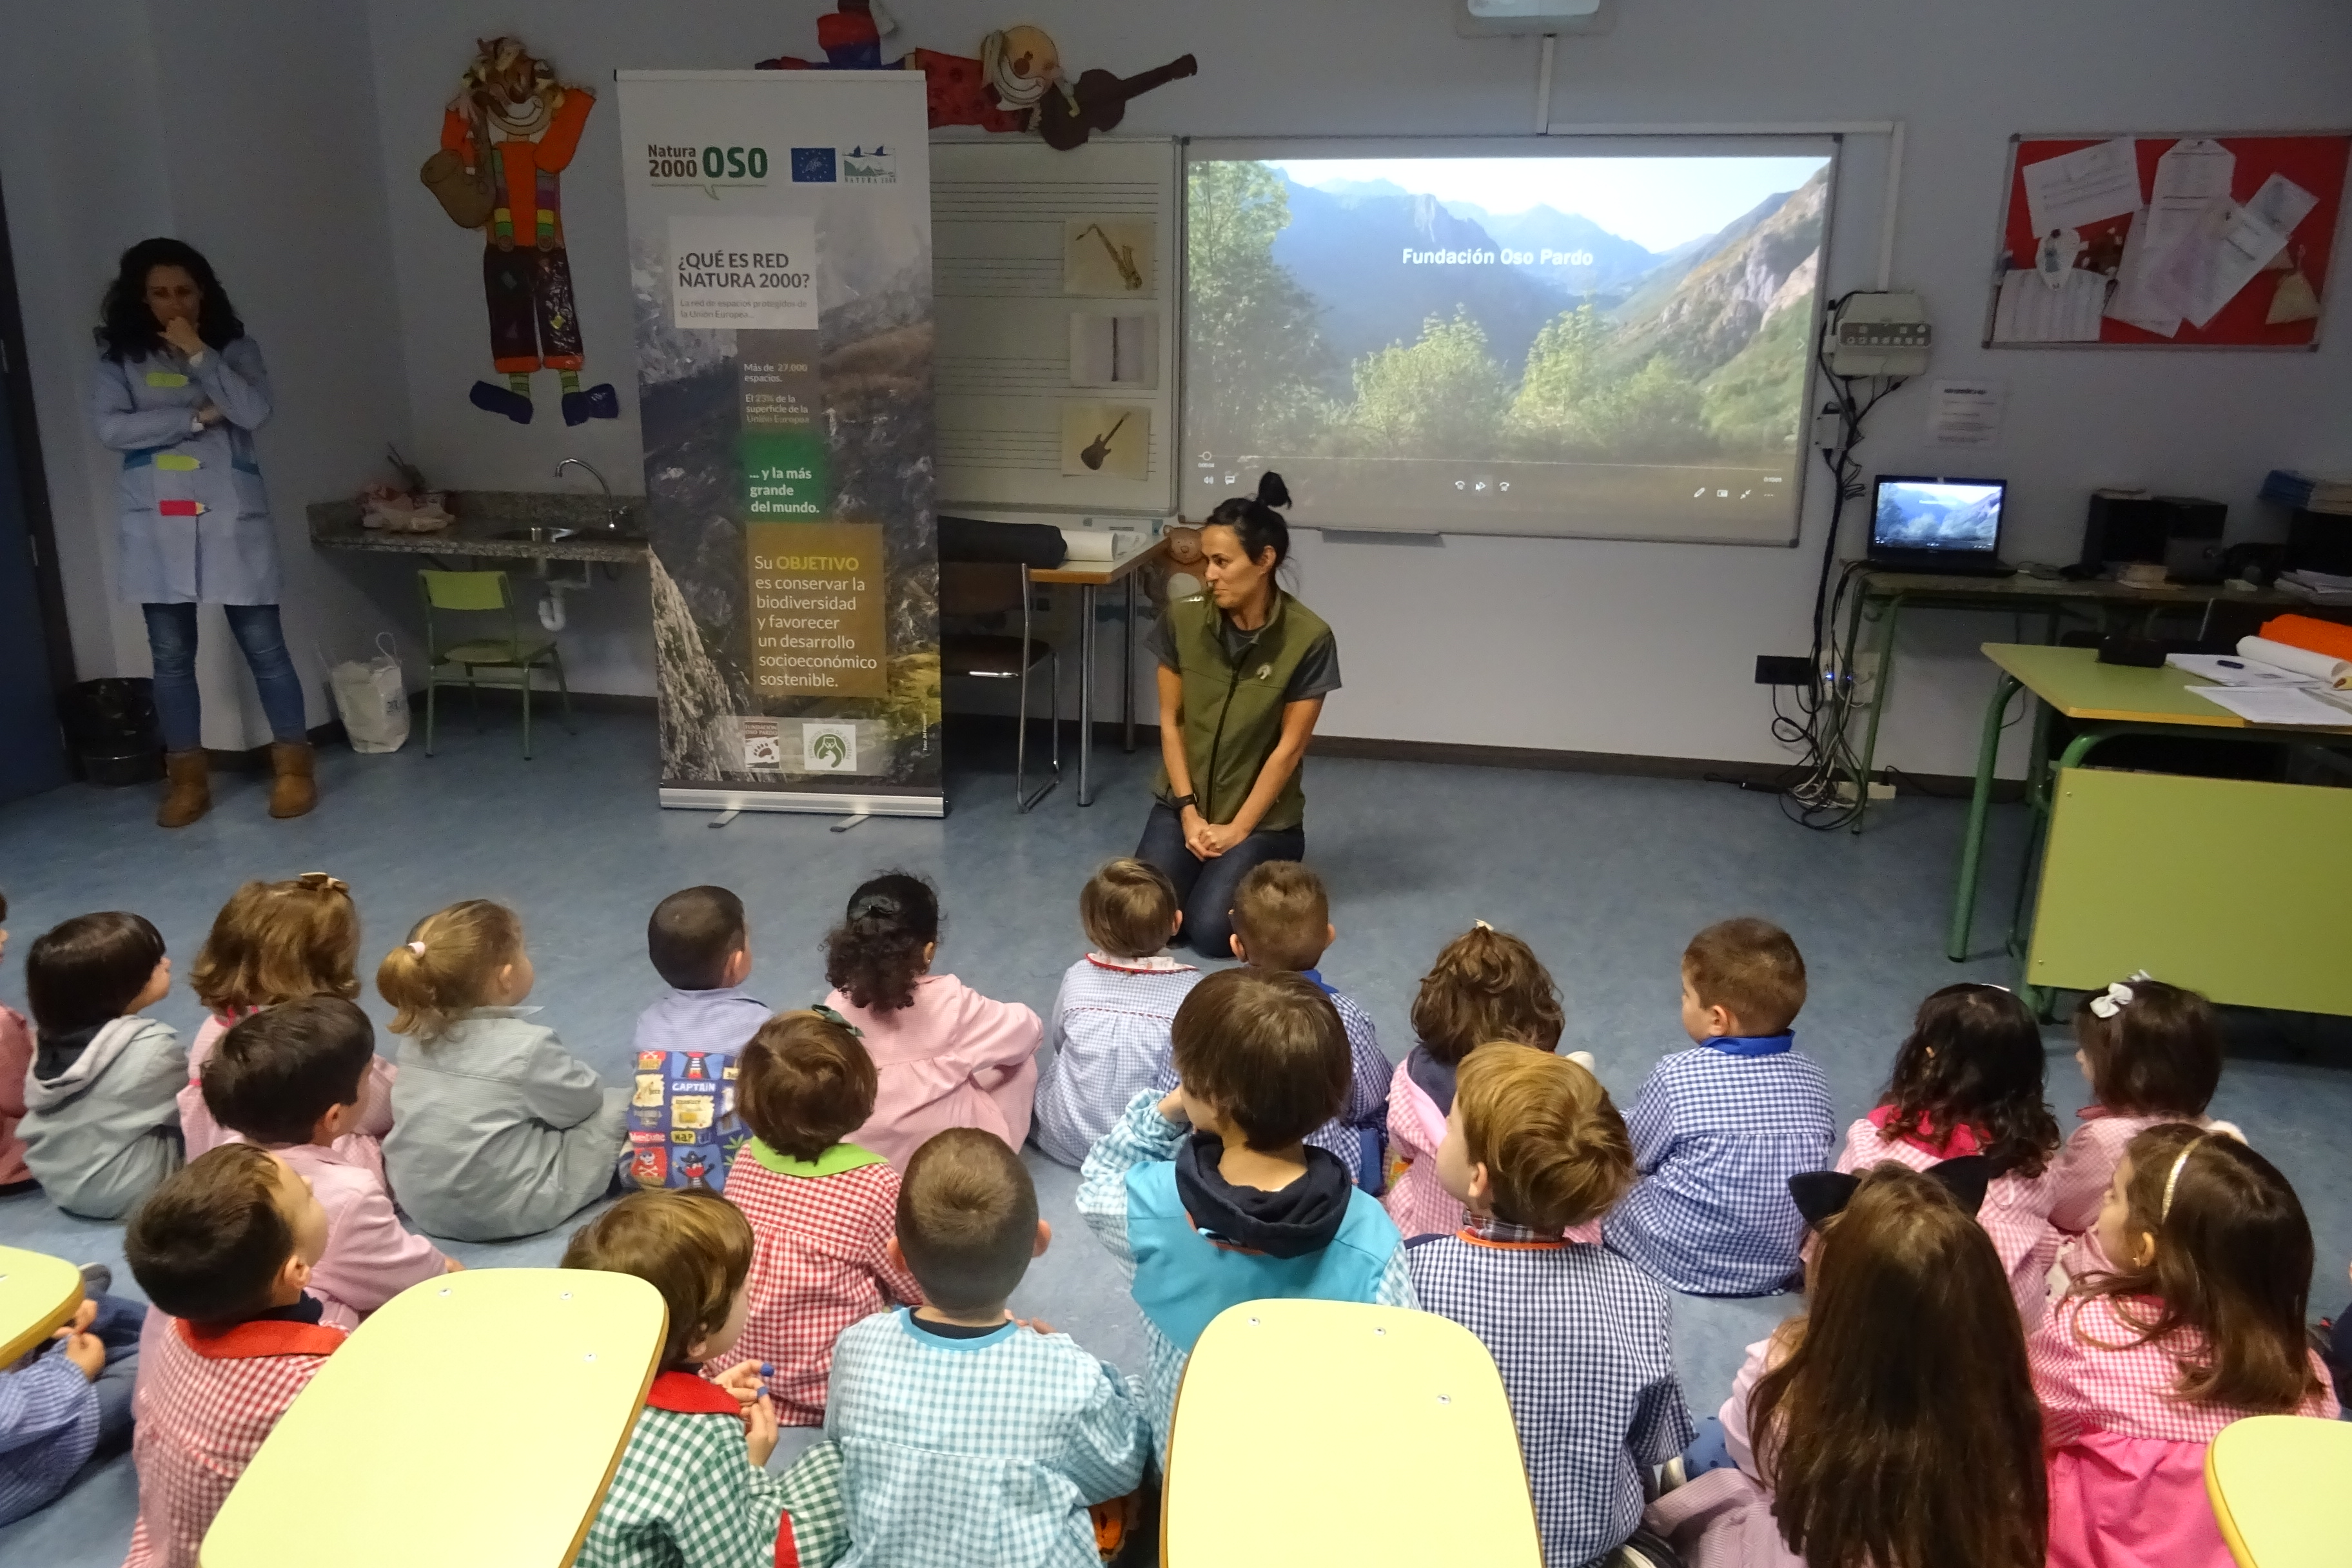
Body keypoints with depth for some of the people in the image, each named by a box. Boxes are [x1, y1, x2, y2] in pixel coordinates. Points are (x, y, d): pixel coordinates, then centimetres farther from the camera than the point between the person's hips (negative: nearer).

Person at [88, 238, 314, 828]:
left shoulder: (235, 349, 6)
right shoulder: (120, 359, 7)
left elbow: (254, 413, -10)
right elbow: (110, 428, -7)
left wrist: (198, 354, -12)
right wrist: (198, 416, -10)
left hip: (233, 521, -1)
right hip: (158, 527, 2)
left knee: (263, 645, -1)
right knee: (171, 655, 6)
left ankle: (293, 767, 8)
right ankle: (188, 778, 15)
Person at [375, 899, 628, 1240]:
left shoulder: (419, 1036, -3)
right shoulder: (527, 1045, -23)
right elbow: (583, 1101, -6)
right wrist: (566, 1069, 15)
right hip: (504, 1213, -7)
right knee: (623, 1106, 2)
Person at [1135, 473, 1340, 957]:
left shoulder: (1308, 638, -17)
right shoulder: (1182, 619, -8)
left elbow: (1290, 746, -12)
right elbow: (1170, 721, -2)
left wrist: (1238, 830, -12)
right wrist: (1190, 814, -8)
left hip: (1263, 816, -3)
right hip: (1182, 801, 3)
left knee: (1209, 930, -19)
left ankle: (1270, 867, 13)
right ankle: (1210, 862, 17)